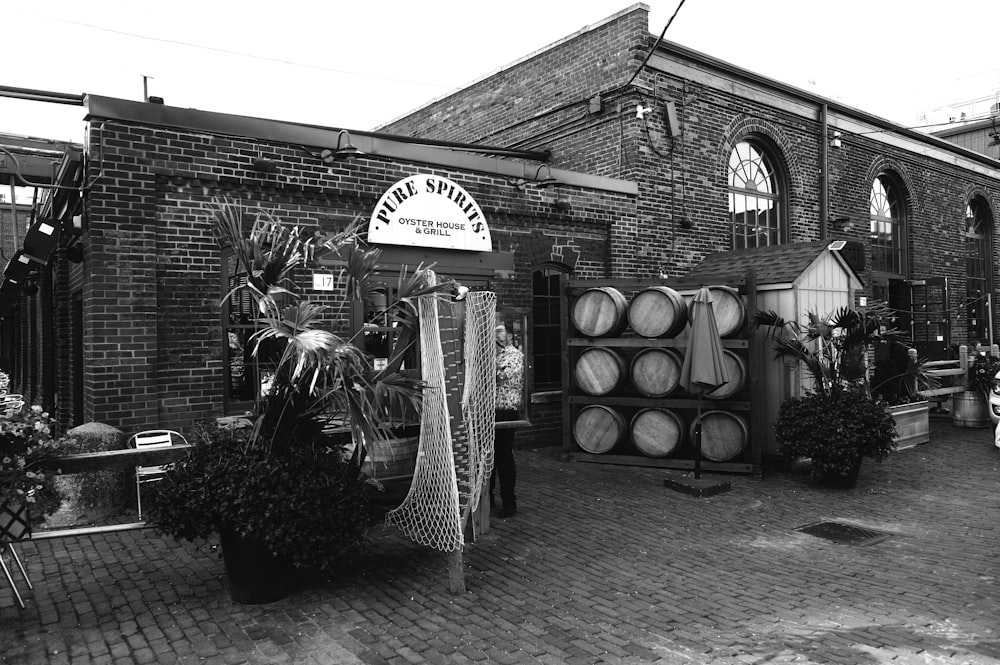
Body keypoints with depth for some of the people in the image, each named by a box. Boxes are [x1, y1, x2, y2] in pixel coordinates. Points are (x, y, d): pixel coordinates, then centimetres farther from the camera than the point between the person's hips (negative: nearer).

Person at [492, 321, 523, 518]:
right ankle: (487, 496, 26)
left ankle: (509, 502, 8)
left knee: (504, 457, -3)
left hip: (506, 413, -7)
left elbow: (503, 375, -22)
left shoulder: (515, 355, -7)